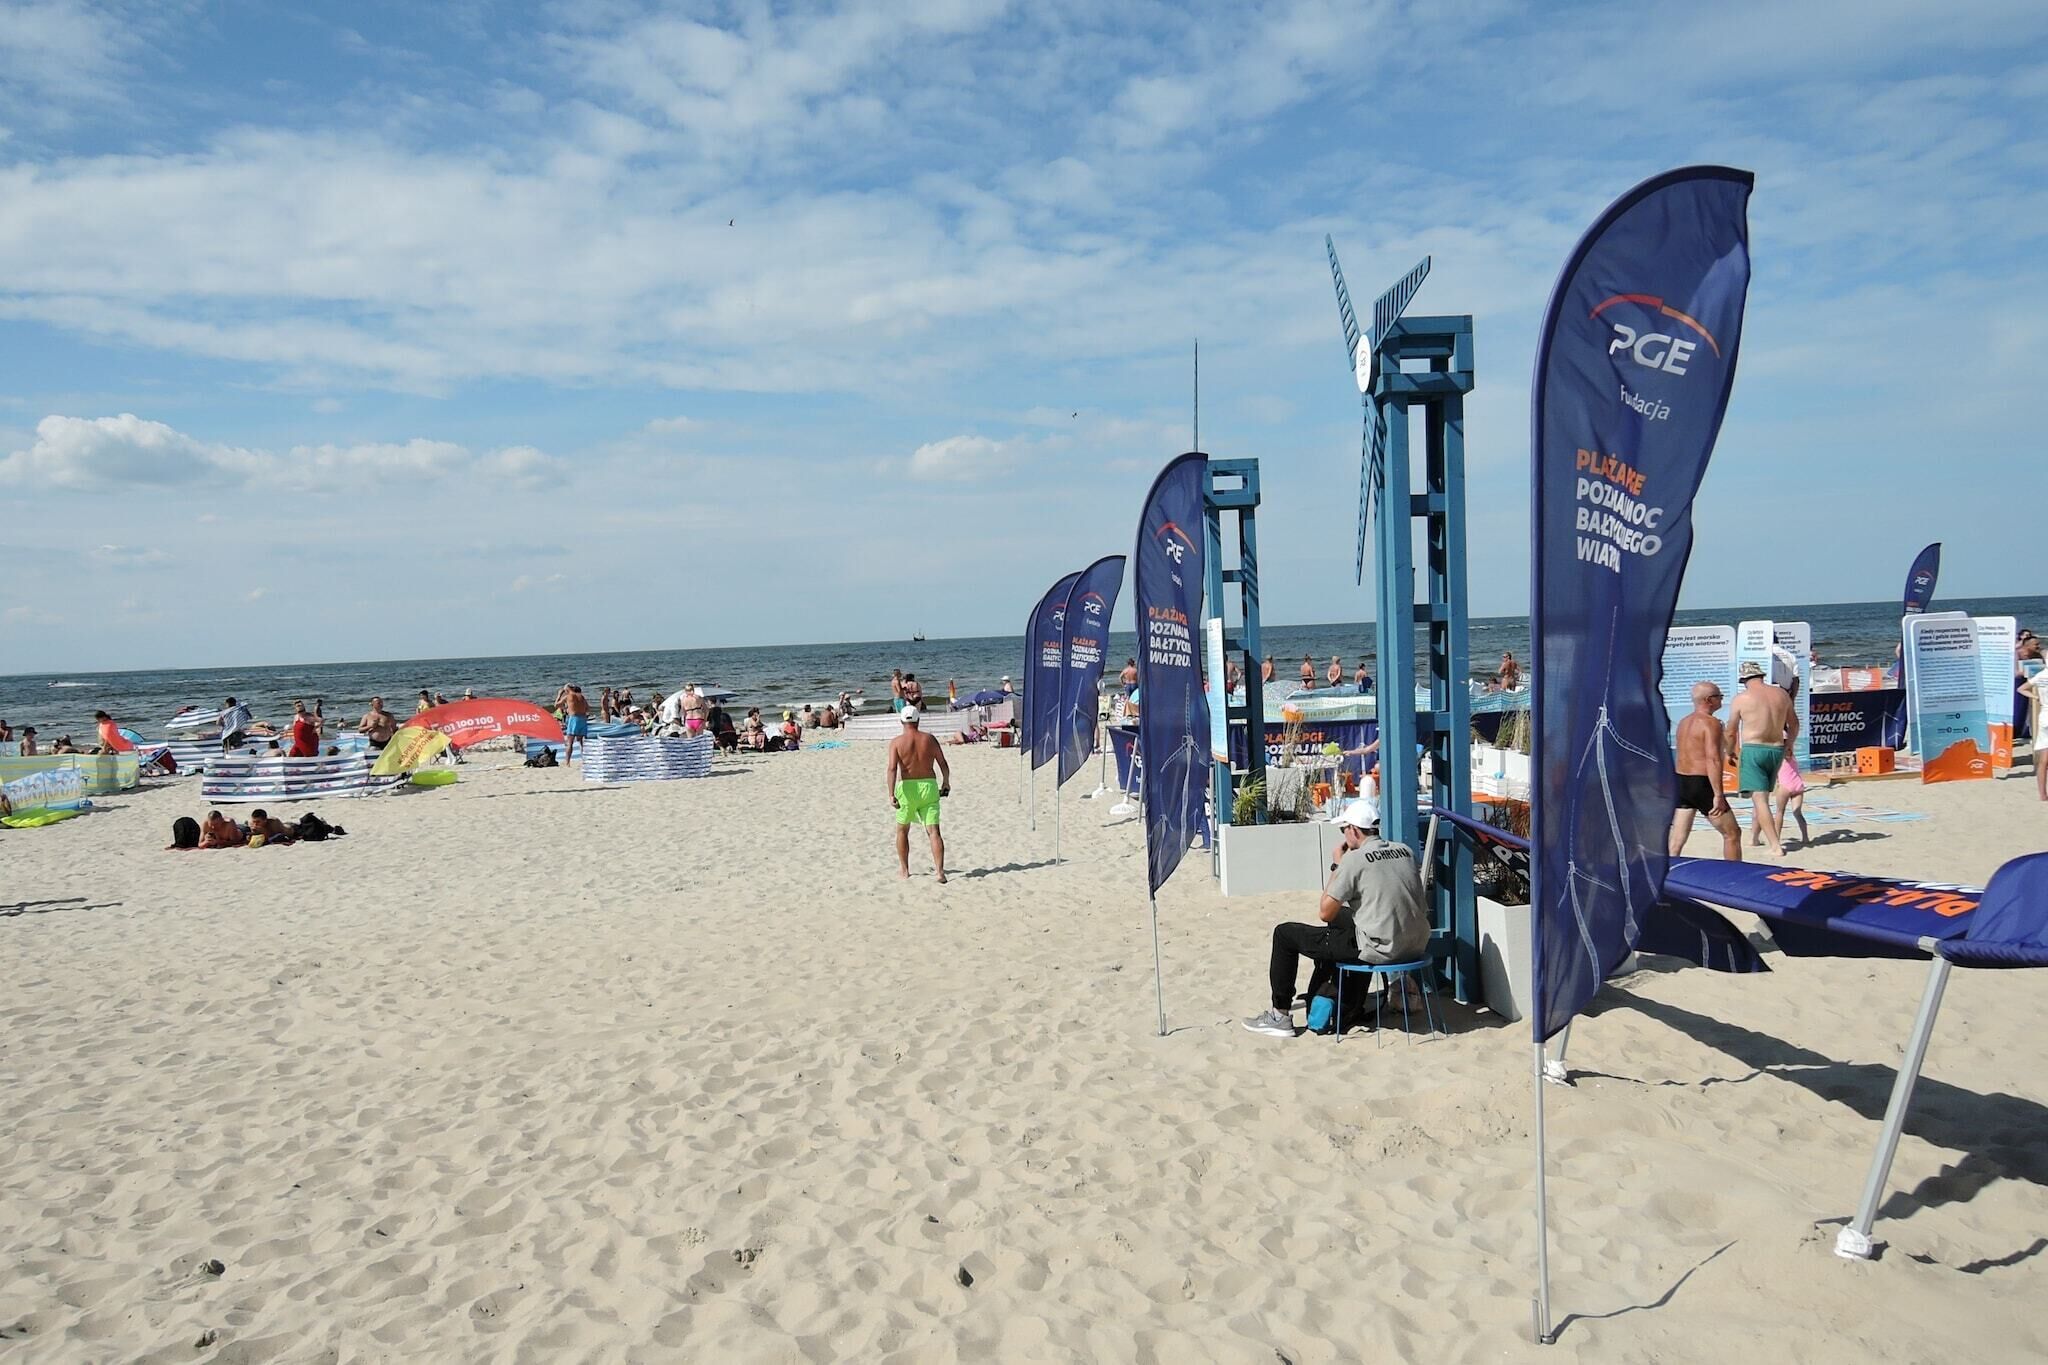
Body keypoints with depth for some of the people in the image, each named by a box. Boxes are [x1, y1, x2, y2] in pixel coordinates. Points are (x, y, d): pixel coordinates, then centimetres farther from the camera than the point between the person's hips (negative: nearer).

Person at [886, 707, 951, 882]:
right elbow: (944, 765, 2)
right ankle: (940, 871, -12)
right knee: (934, 831, -1)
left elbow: (892, 768, -16)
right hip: (929, 786, 1)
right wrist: (946, 783, 19)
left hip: (907, 788, -1)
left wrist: (891, 794, -19)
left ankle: (904, 869, 27)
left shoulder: (896, 742, -4)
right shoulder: (929, 739, 1)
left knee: (902, 830, 19)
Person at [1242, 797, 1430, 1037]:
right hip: (1416, 946, 8)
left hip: (1379, 950, -8)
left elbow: (1325, 913, -9)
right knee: (1342, 916, 37)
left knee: (1284, 934, 7)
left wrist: (1337, 866, 0)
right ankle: (1316, 999, 48)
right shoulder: (1406, 851, 7)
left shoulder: (1355, 858, -14)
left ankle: (1280, 1016, 15)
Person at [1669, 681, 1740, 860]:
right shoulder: (1711, 723, -12)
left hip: (1681, 783, 8)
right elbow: (1713, 760, -20)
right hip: (1702, 784, -8)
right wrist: (1718, 795, -22)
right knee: (1732, 834, 7)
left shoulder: (1684, 723, 14)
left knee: (1677, 839, 6)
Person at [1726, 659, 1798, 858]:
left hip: (1752, 750, -5)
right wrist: (1789, 744, 36)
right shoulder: (1781, 694, 6)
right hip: (1777, 750, 5)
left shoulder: (1741, 699, -7)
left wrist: (1729, 752, 18)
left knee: (1759, 799, -8)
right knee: (1764, 795, 21)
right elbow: (1794, 724, 19)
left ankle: (1776, 846, -16)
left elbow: (1731, 732, 0)